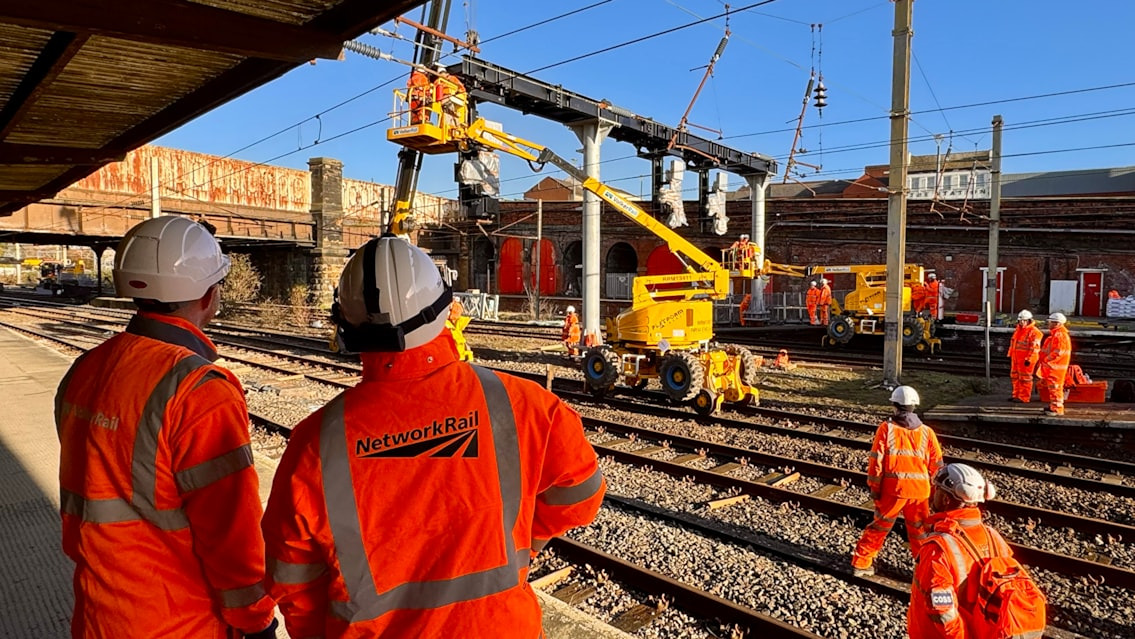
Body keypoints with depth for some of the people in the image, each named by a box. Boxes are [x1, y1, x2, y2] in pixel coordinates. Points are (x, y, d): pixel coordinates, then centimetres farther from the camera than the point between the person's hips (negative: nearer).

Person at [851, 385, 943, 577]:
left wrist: (874, 489, 0)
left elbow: (876, 462, -8)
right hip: (920, 490, 1)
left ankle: (861, 563, 16)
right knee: (919, 531, 16)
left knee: (879, 527, 12)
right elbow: (937, 465, 5)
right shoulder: (926, 432, 1)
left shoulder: (886, 428, -6)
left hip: (892, 489, -1)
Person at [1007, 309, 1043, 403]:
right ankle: (1016, 395, 25)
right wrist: (1010, 355, 20)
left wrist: (1029, 359, -20)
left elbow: (1034, 347, -17)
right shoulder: (1018, 329, 14)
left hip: (1026, 359, -9)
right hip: (1016, 358, 9)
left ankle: (1024, 398, 3)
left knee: (1024, 378, -3)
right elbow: (1013, 343, 22)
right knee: (1015, 377, 14)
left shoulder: (1034, 332, -13)